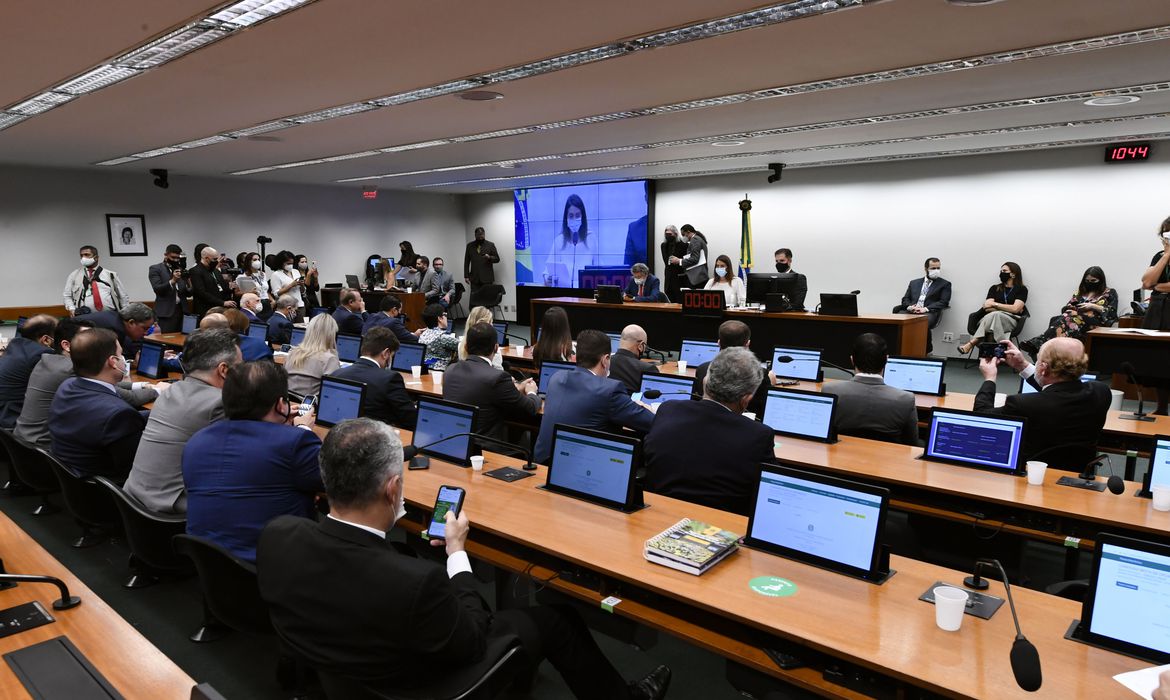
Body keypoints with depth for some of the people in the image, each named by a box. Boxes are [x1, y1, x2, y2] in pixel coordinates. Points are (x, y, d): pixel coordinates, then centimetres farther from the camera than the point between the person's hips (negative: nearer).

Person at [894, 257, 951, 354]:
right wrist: (909, 306, -5)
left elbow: (943, 302, 3)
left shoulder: (944, 284, 15)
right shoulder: (914, 283, 25)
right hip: (911, 311, 3)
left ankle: (927, 349, -15)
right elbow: (905, 299, 19)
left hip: (929, 313, -3)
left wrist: (926, 309, -13)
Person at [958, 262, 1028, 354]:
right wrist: (1007, 308, -2)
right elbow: (987, 308, 6)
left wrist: (995, 304, -1)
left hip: (1011, 321, -2)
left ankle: (971, 343, -47)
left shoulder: (1021, 289, 11)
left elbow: (1015, 309, -4)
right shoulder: (994, 288, 20)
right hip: (991, 317, 3)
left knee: (994, 315, -38)